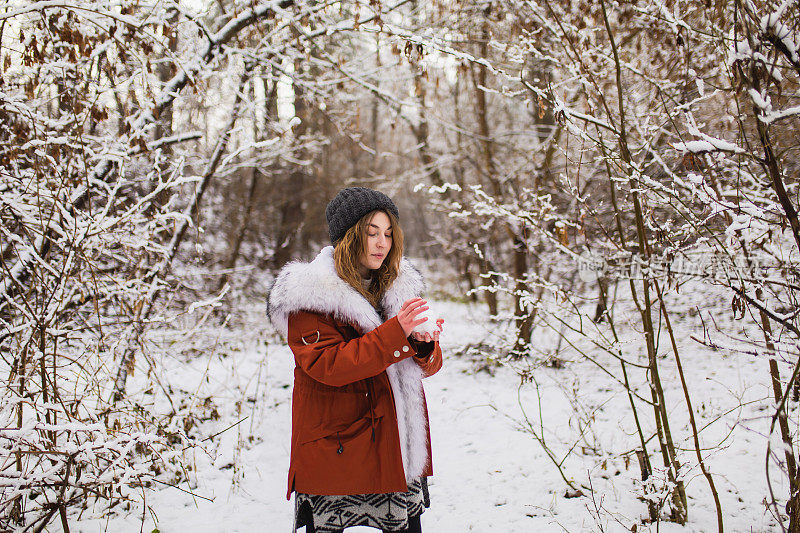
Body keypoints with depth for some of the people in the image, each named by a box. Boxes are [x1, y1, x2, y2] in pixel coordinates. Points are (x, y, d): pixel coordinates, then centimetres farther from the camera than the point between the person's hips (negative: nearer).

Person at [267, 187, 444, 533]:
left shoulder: (400, 284, 10)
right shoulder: (309, 295, -7)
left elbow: (427, 366, 11)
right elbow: (327, 365, -18)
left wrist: (425, 343, -14)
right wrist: (395, 332, -23)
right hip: (335, 450, -5)